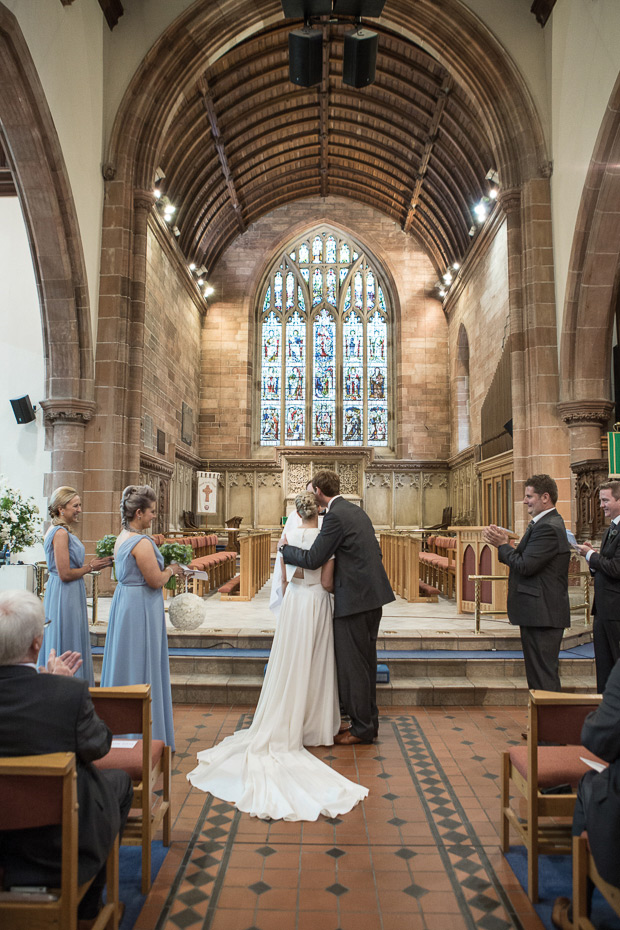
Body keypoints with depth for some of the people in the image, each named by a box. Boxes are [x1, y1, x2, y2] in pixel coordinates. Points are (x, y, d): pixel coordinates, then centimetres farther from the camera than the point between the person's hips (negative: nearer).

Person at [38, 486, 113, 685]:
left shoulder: (61, 531, 13)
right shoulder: (61, 533, -18)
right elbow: (65, 574, -21)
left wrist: (90, 564, 9)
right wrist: (90, 567, -9)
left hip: (69, 595, 10)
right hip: (65, 597, -10)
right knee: (67, 648, -2)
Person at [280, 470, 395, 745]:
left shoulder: (336, 516, -15)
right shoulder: (356, 510, 13)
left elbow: (313, 559, -16)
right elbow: (373, 551, 19)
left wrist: (285, 548, -1)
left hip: (354, 598, -10)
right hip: (373, 595, 10)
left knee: (352, 664, 2)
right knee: (365, 660, 18)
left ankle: (362, 727, 12)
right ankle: (369, 720, 28)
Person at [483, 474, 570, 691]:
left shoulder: (548, 528, -20)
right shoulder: (545, 523, 15)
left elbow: (525, 566, -24)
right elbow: (525, 560, 12)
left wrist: (502, 545, -11)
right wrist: (503, 542, -1)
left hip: (543, 614, -11)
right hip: (540, 613, 11)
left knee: (544, 677, -3)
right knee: (538, 674, 19)